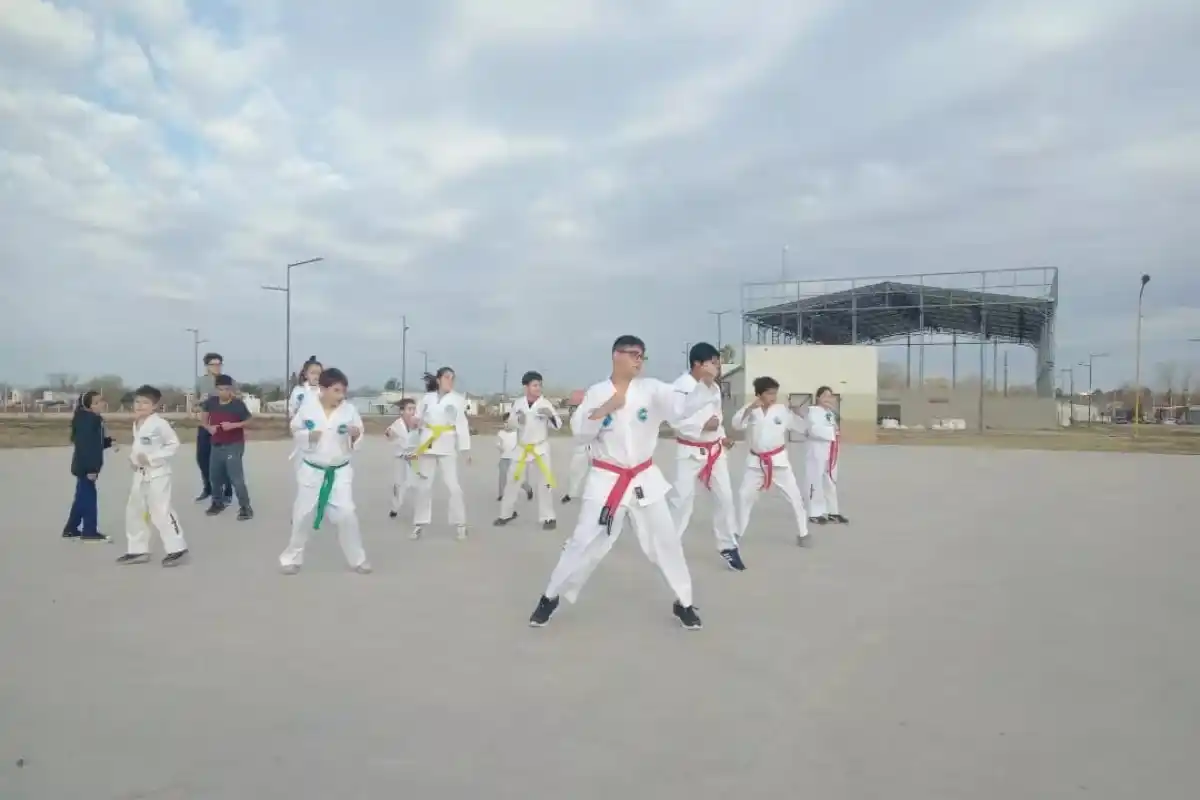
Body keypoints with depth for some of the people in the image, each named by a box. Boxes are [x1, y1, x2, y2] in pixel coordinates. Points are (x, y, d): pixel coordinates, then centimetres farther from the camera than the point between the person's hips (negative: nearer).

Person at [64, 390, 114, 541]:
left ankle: (70, 529, 26)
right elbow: (85, 445, -24)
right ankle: (90, 531, 4)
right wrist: (91, 468, -25)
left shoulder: (94, 420, 12)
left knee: (82, 497, 16)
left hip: (86, 465, 10)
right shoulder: (87, 421, -19)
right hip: (85, 466, -10)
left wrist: (109, 441, 0)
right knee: (88, 497, -3)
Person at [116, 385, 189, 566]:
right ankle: (138, 550, 27)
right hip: (140, 474, 10)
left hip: (157, 474, -9)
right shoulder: (136, 424, 10)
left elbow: (174, 444, -18)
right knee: (133, 511, 15)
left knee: (161, 512, -11)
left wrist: (151, 458, -21)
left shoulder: (159, 424, -17)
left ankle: (177, 549, -2)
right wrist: (133, 458, 6)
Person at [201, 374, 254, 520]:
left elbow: (248, 421, -6)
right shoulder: (211, 402, 0)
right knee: (215, 476, 14)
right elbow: (204, 419, 14)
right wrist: (208, 427, -7)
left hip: (234, 445, -5)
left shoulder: (238, 404, -12)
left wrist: (233, 425, -21)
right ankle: (218, 503, 34)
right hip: (216, 445, 6)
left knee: (236, 477, -10)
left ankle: (245, 507, -5)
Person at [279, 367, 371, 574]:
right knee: (302, 514, 10)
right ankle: (292, 558, 29)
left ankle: (357, 559, 14)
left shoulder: (349, 409, -6)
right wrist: (308, 436, -18)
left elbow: (357, 443, 0)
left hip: (340, 472, 0)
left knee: (346, 514, -4)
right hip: (312, 471, 0)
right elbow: (295, 432, 2)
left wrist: (356, 434, -22)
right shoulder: (307, 408, -7)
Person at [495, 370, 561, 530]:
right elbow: (510, 425, 4)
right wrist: (517, 419, -17)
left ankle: (548, 517, 6)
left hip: (541, 448, -3)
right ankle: (507, 513, 28)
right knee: (512, 481, 11)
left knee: (545, 482, -6)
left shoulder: (545, 403, -9)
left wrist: (550, 415, -30)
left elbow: (558, 425, -10)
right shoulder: (518, 403, -1)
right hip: (522, 449, 3)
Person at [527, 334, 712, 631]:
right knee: (585, 542, 2)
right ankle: (550, 597, 20)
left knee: (666, 541, 8)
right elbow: (579, 432, -6)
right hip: (606, 480, -1)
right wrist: (605, 409, -19)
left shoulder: (652, 389, -3)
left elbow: (682, 408, -18)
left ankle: (683, 603, 26)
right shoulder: (597, 392, -2)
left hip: (644, 480, 2)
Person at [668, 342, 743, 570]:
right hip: (690, 452, -7)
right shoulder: (682, 386, -17)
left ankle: (728, 546, 22)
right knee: (682, 499, -4)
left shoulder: (714, 387, 7)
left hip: (714, 451, 7)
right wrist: (703, 426, -26)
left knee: (725, 497, 8)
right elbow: (674, 420, -24)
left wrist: (722, 436, 3)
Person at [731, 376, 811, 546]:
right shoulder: (751, 409, -5)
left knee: (795, 496, 1)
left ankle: (803, 533, 17)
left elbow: (803, 428, -4)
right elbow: (736, 424, -19)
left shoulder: (783, 410, -6)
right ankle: (739, 532, 23)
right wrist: (749, 408, -30)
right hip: (756, 461, 1)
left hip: (778, 460, -1)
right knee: (744, 495, 6)